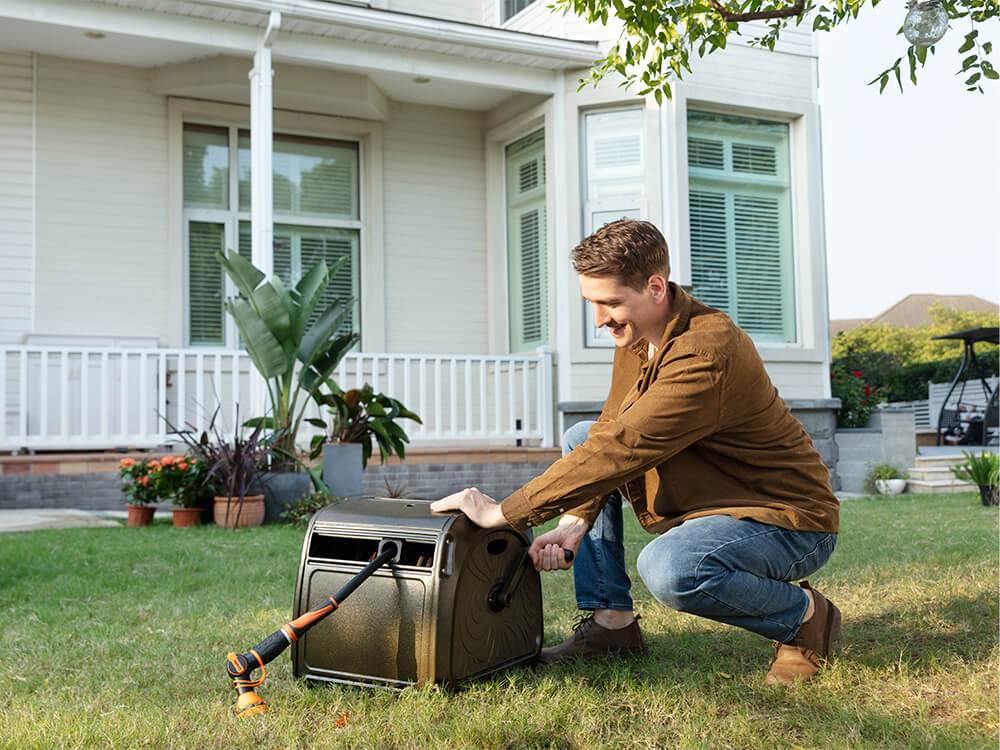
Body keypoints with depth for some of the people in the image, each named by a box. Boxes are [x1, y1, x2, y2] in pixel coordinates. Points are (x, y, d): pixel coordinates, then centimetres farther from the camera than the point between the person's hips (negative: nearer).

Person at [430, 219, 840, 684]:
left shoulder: (706, 352, -29)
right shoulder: (635, 336, 0)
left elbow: (622, 448, -34)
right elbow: (609, 433, 2)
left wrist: (506, 513, -31)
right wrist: (573, 523, -15)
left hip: (789, 520, -9)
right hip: (708, 500, 9)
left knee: (668, 568, -37)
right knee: (580, 439, 4)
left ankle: (806, 615, -6)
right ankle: (611, 622, 4)